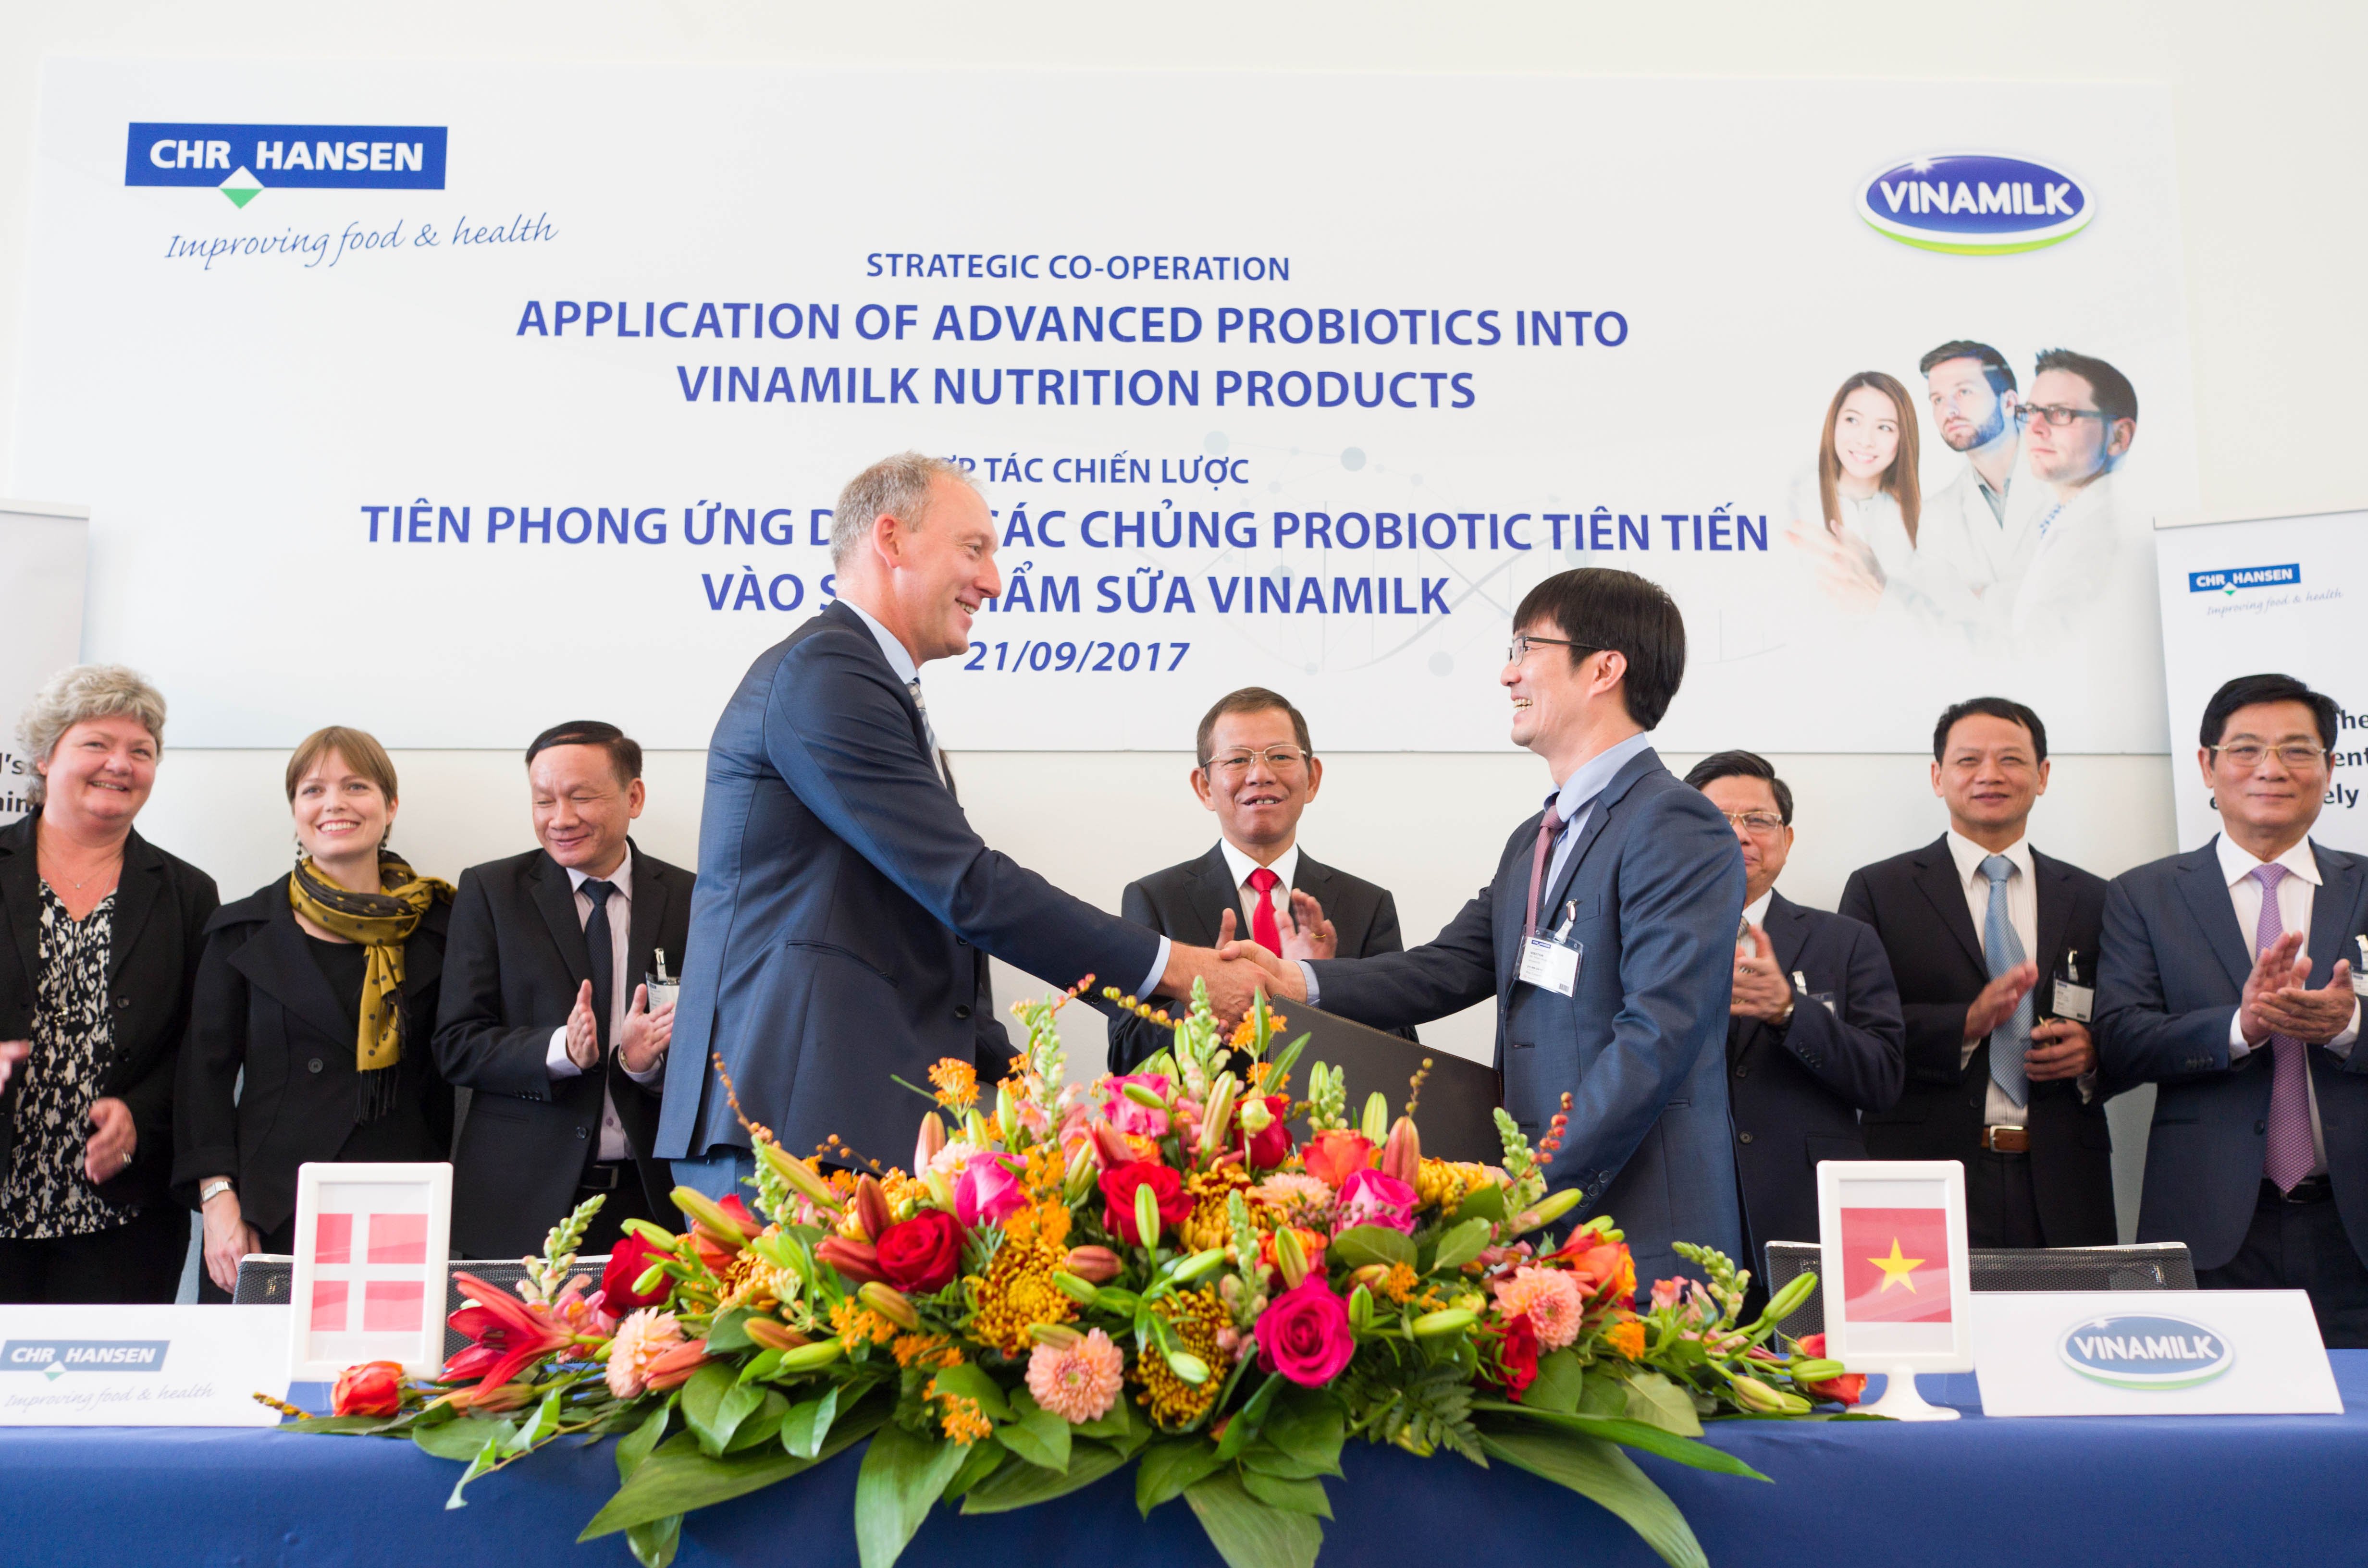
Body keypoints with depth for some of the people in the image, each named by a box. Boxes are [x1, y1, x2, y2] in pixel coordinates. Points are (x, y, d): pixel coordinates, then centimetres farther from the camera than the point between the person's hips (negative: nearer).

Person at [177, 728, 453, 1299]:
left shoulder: (436, 926, 7)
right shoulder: (244, 929, 8)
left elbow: (448, 1072, 9)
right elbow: (207, 1070, 7)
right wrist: (217, 1198, -4)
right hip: (273, 1208, 0)